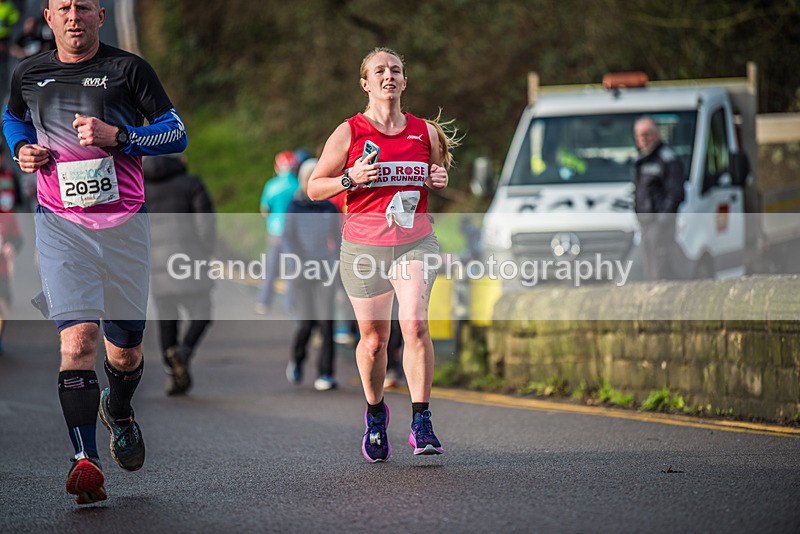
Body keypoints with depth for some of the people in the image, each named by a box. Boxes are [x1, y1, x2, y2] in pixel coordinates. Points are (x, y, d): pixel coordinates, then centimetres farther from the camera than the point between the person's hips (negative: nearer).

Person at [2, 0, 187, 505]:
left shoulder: (129, 69, -1)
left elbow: (177, 134, 0)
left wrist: (117, 136, -15)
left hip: (124, 222, 0)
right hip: (61, 223, 0)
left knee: (125, 348, 10)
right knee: (78, 336, -18)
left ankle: (119, 410, 44)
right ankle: (86, 460, -20)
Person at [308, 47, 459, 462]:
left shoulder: (425, 131, 9)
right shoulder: (349, 132, 1)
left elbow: (441, 184, 23)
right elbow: (314, 188, 3)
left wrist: (441, 181, -1)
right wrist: (351, 178, -14)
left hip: (416, 241, 1)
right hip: (364, 245, -1)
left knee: (415, 323, -19)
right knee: (373, 338, 5)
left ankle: (421, 423, -16)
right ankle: (375, 414, 32)